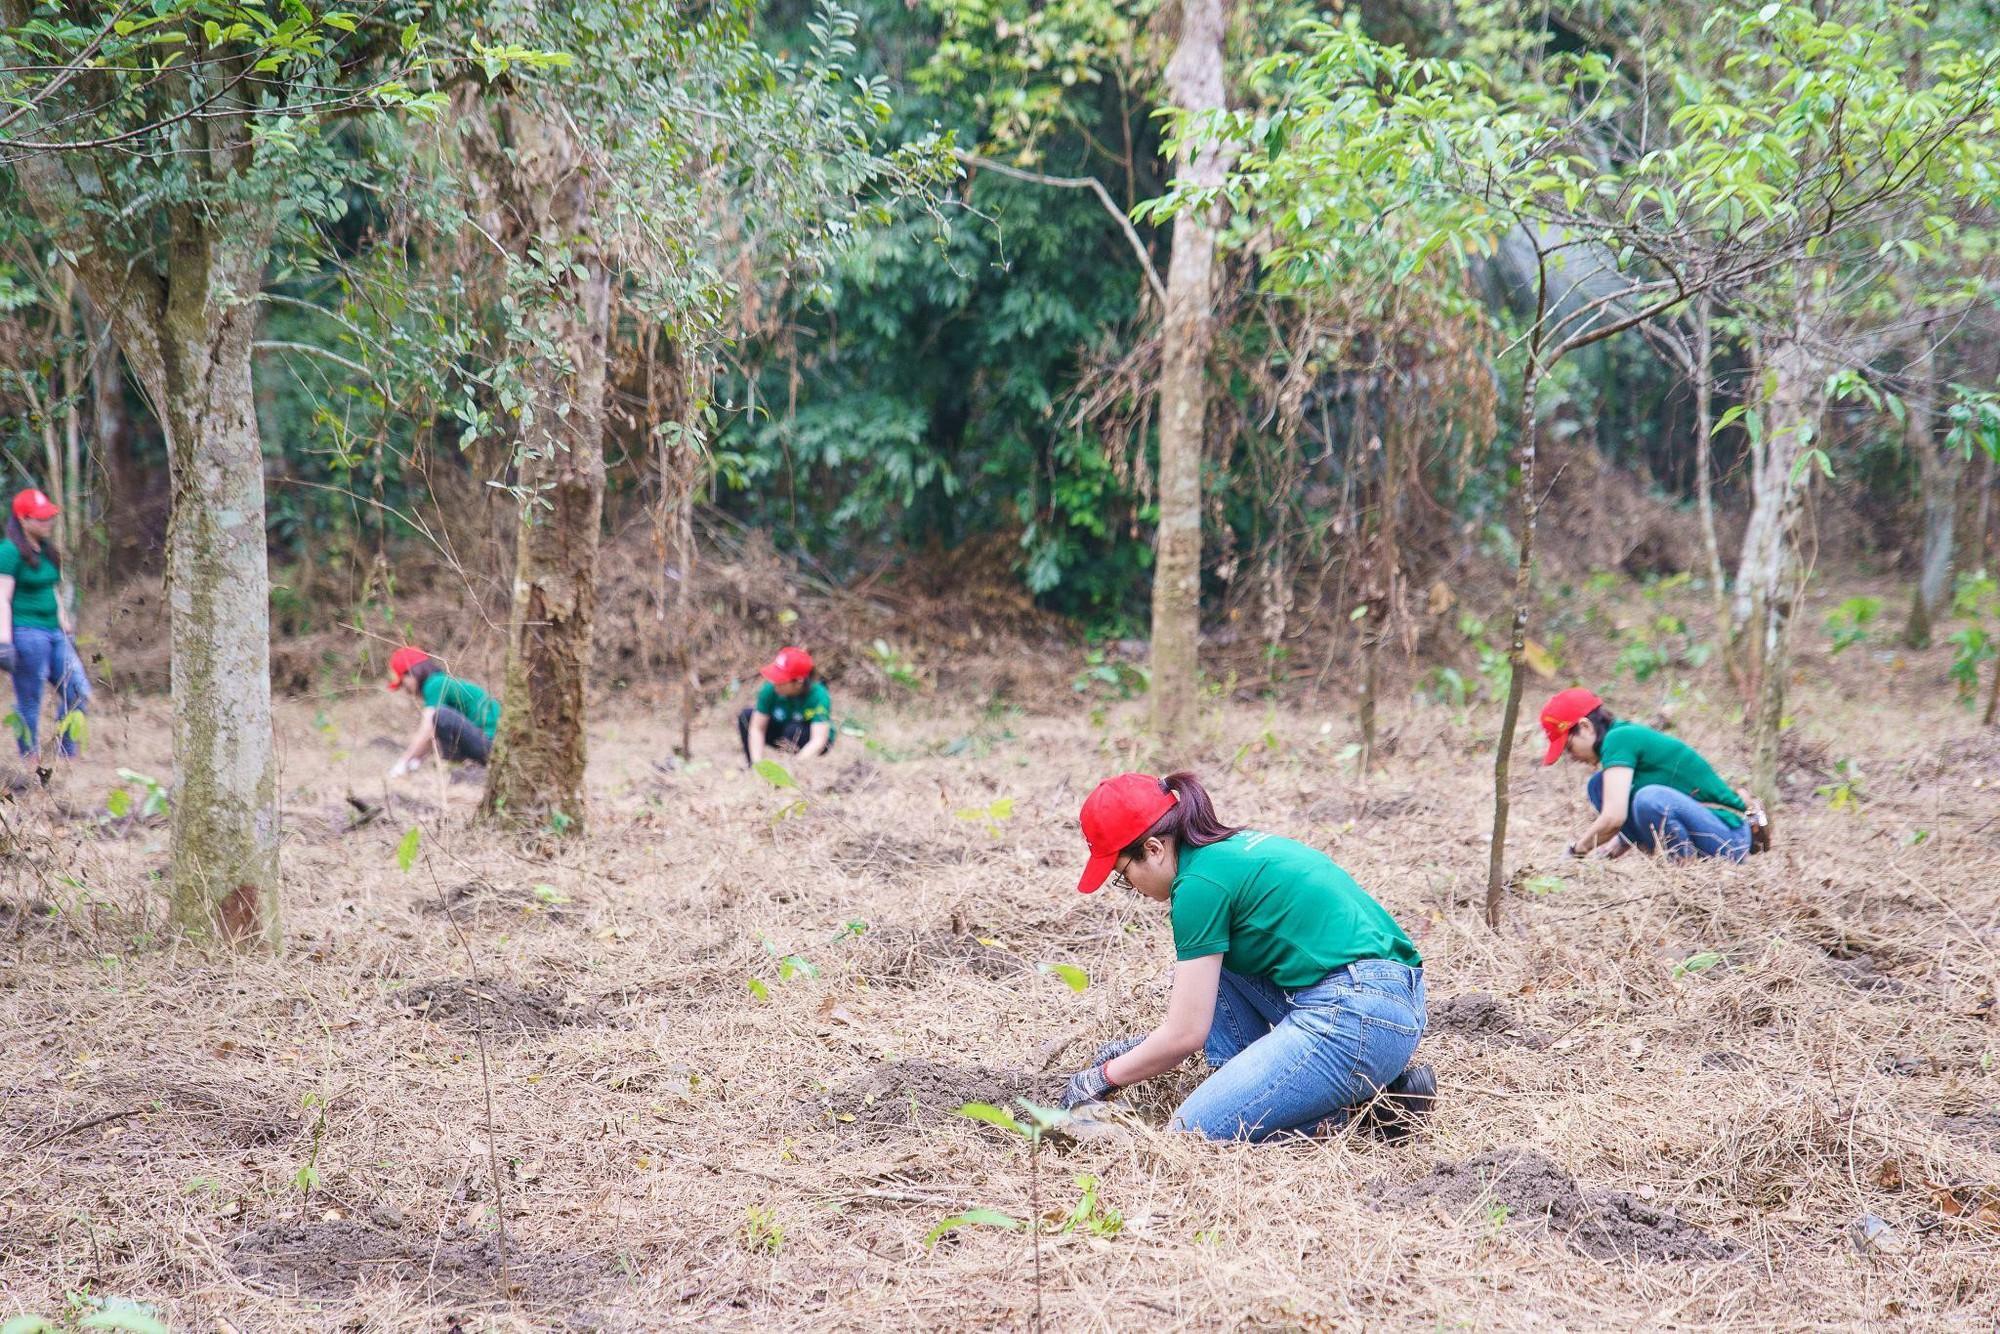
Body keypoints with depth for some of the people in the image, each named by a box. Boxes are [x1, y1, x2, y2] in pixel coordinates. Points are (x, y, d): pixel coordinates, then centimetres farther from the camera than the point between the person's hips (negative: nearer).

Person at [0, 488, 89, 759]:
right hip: (26, 632, -8)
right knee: (29, 703, -2)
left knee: (78, 692, 4)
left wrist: (66, 628, 22)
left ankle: (66, 756, 11)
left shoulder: (46, 549, 14)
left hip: (52, 633, 9)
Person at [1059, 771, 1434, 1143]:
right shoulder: (1235, 846, 17)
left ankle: (1348, 1106, -3)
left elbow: (1186, 1035, -5)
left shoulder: (1199, 883, -11)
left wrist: (1104, 1076, 8)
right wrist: (1147, 1044, 31)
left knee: (1190, 1133, -7)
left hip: (1356, 1019, -10)